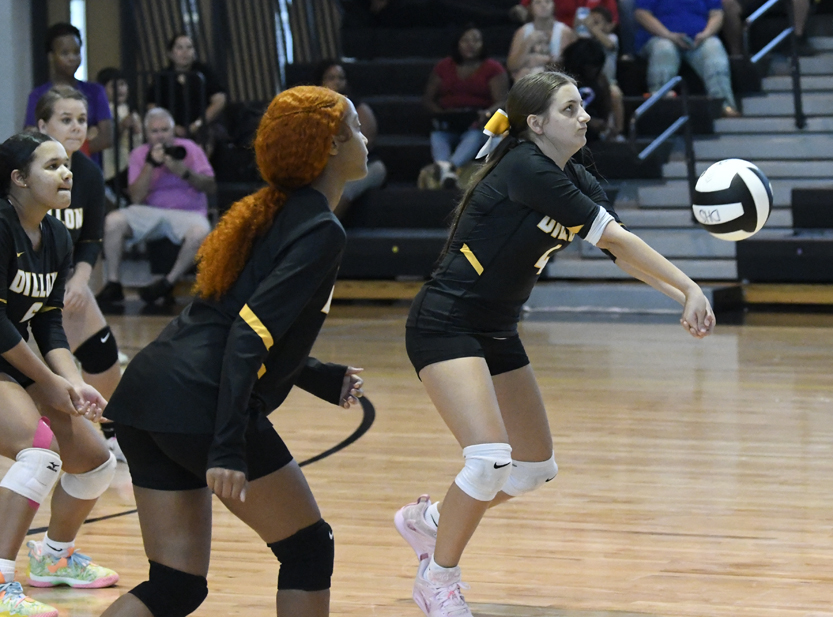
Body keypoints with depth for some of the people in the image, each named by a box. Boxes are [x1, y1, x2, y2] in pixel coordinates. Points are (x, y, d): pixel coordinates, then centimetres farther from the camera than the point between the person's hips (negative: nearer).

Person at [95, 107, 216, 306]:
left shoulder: (188, 148, 3)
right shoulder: (139, 154, 6)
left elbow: (211, 187, -4)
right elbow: (136, 198, -5)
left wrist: (184, 172, -20)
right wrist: (150, 164, -14)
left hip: (187, 213, -2)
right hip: (151, 212, 2)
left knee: (199, 232, -37)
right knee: (113, 221, -25)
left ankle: (167, 283, -18)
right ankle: (113, 284, -16)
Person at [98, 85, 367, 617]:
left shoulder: (275, 214, 20)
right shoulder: (320, 231, -7)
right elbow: (249, 334, -18)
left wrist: (327, 380, 28)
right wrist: (227, 449, -22)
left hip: (146, 394, 9)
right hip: (200, 407, -9)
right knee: (308, 550, 9)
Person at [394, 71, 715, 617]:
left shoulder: (576, 182, 6)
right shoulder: (525, 170, -22)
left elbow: (621, 250, 2)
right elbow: (616, 239, -24)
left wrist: (683, 296, -14)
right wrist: (690, 288, -23)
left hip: (496, 335, 9)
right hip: (445, 326, -9)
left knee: (536, 469, 12)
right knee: (490, 459, -21)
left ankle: (429, 519, 33)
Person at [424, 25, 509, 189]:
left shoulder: (493, 69, 8)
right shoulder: (443, 67, 16)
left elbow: (502, 102, -2)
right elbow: (428, 99, 15)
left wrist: (486, 114, -26)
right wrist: (441, 114, -8)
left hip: (478, 122, -2)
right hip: (449, 124, 3)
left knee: (475, 135, -38)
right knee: (437, 136, -32)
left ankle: (451, 166, -67)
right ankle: (443, 165, -64)